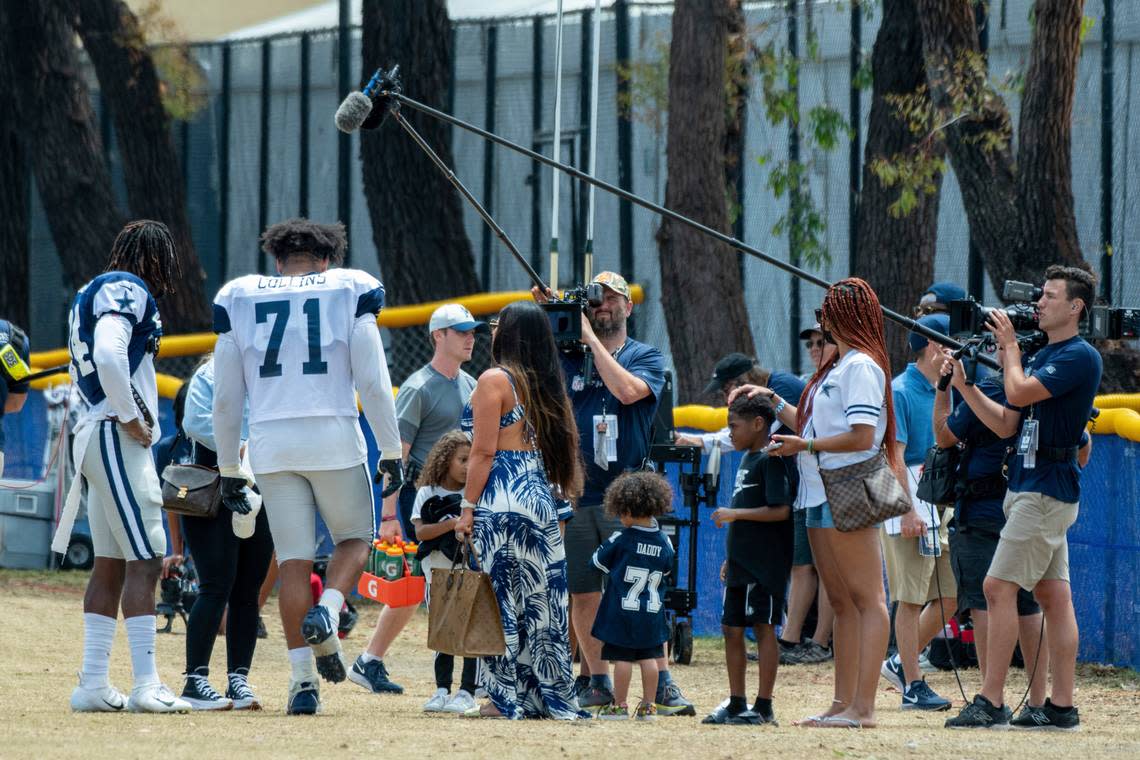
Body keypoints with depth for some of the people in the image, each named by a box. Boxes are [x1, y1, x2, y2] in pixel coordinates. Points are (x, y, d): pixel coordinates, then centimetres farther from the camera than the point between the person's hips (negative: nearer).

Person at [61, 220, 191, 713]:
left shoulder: (92, 294, 21)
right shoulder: (127, 290, -9)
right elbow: (109, 358, -25)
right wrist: (132, 417, -16)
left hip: (96, 436, 10)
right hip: (118, 440, -10)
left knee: (111, 564, 10)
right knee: (145, 560, -12)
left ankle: (93, 685, 10)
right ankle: (146, 687, -16)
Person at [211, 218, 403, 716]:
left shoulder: (238, 299, 10)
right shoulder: (351, 291, 4)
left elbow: (225, 399, 10)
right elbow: (372, 382, -3)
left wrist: (229, 468, 18)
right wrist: (391, 451, 2)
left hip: (271, 447, 2)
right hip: (334, 439, -2)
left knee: (293, 561, 6)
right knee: (355, 537, 18)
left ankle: (302, 678, 0)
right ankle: (327, 613, -11)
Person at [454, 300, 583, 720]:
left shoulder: (496, 380, -5)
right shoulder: (548, 386, 14)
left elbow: (484, 452, -9)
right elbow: (560, 450, 15)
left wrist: (468, 507, -7)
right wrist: (561, 500, 19)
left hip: (502, 499, -7)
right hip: (544, 497, 7)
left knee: (503, 597, -5)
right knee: (542, 600, 8)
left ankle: (506, 697, -6)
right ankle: (551, 695, 9)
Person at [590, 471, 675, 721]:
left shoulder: (620, 540, -11)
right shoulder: (664, 543, 1)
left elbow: (599, 562, 2)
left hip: (622, 610, -4)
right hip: (652, 611, 4)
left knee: (622, 658, 0)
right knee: (649, 657, 7)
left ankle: (619, 705, 2)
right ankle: (649, 706, 8)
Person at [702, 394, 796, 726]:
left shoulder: (772, 460, -12)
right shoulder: (748, 459, 17)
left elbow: (780, 510, -20)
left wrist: (734, 514, -16)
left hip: (764, 562, -10)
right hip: (741, 562, 10)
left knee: (763, 627, -5)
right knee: (732, 628, 10)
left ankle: (763, 707, -2)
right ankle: (736, 704, 16)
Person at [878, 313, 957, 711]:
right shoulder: (900, 392, -9)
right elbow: (894, 455, -15)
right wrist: (907, 510, -21)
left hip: (941, 508, 8)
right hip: (909, 503, -8)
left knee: (950, 595, 8)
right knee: (912, 599, -4)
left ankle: (901, 662, 21)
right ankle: (912, 685, 1)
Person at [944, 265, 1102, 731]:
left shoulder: (1080, 357, -12)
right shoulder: (1041, 356, 17)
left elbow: (1019, 393, -21)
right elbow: (1007, 425, 17)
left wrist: (1009, 347, -4)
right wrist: (964, 385, 9)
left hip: (1047, 492, -9)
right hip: (1028, 488, 9)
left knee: (999, 588, -12)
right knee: (1054, 596, 7)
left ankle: (991, 702, -13)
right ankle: (1061, 707, 7)